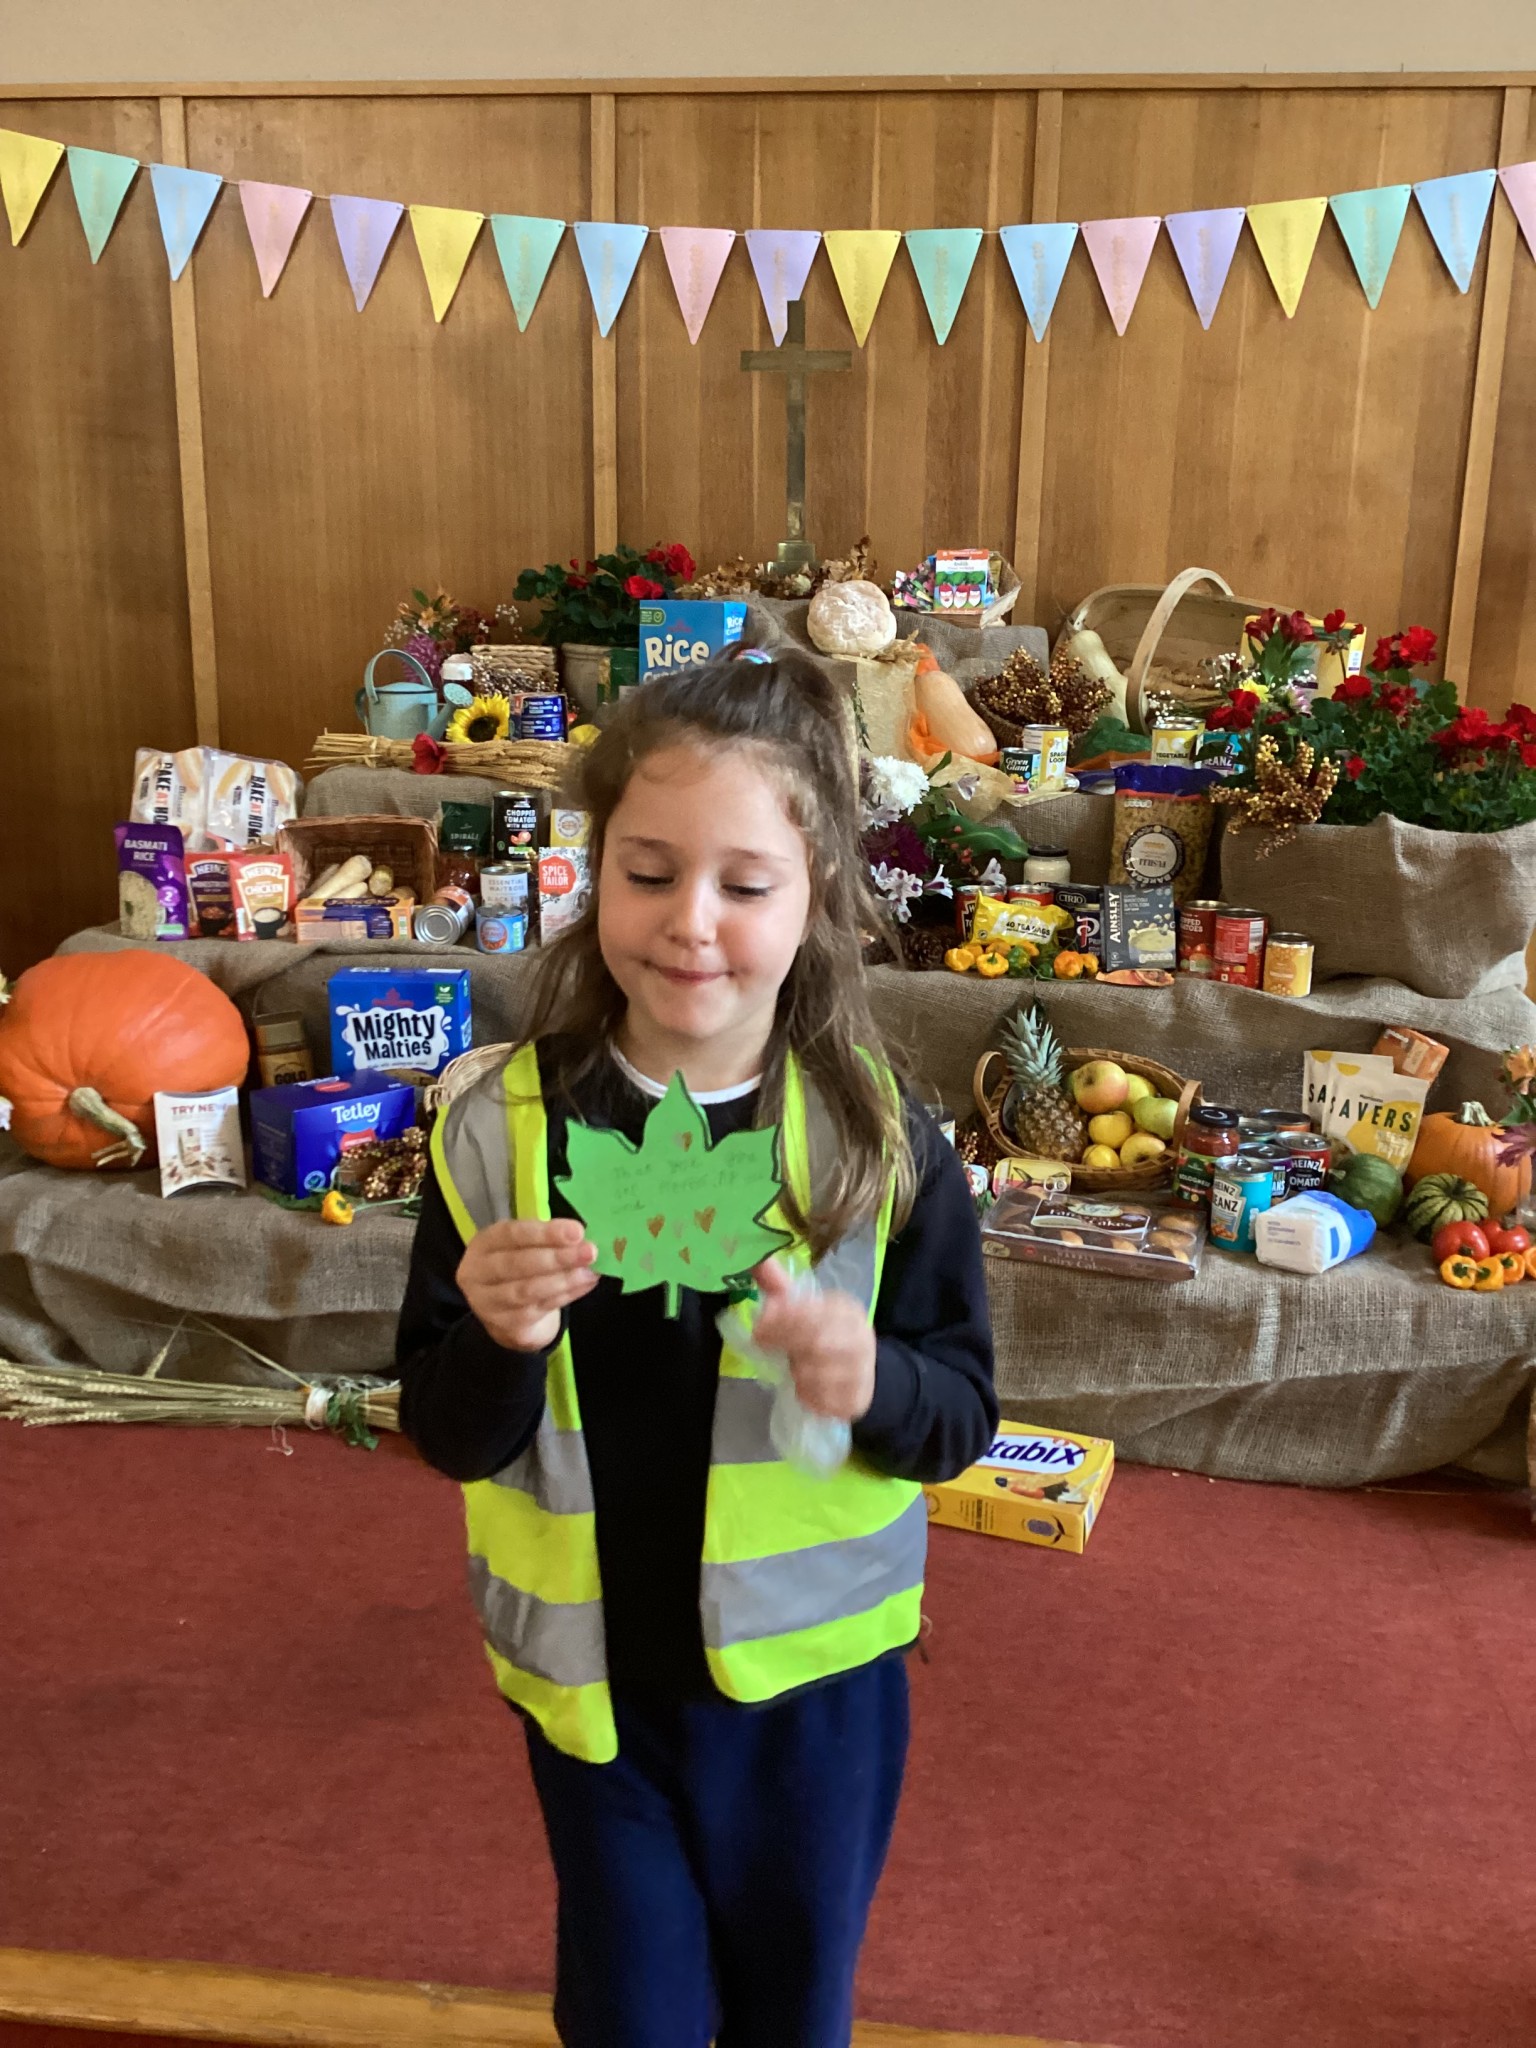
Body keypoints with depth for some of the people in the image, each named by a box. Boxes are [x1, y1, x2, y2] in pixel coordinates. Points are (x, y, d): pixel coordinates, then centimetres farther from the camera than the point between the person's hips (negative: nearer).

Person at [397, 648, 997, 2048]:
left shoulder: (886, 1142, -15)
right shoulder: (502, 1131, -14)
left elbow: (963, 1413, -7)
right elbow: (451, 1438, -8)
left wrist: (875, 1383, -28)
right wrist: (500, 1341, -29)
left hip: (812, 1668, 0)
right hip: (594, 1666, 0)